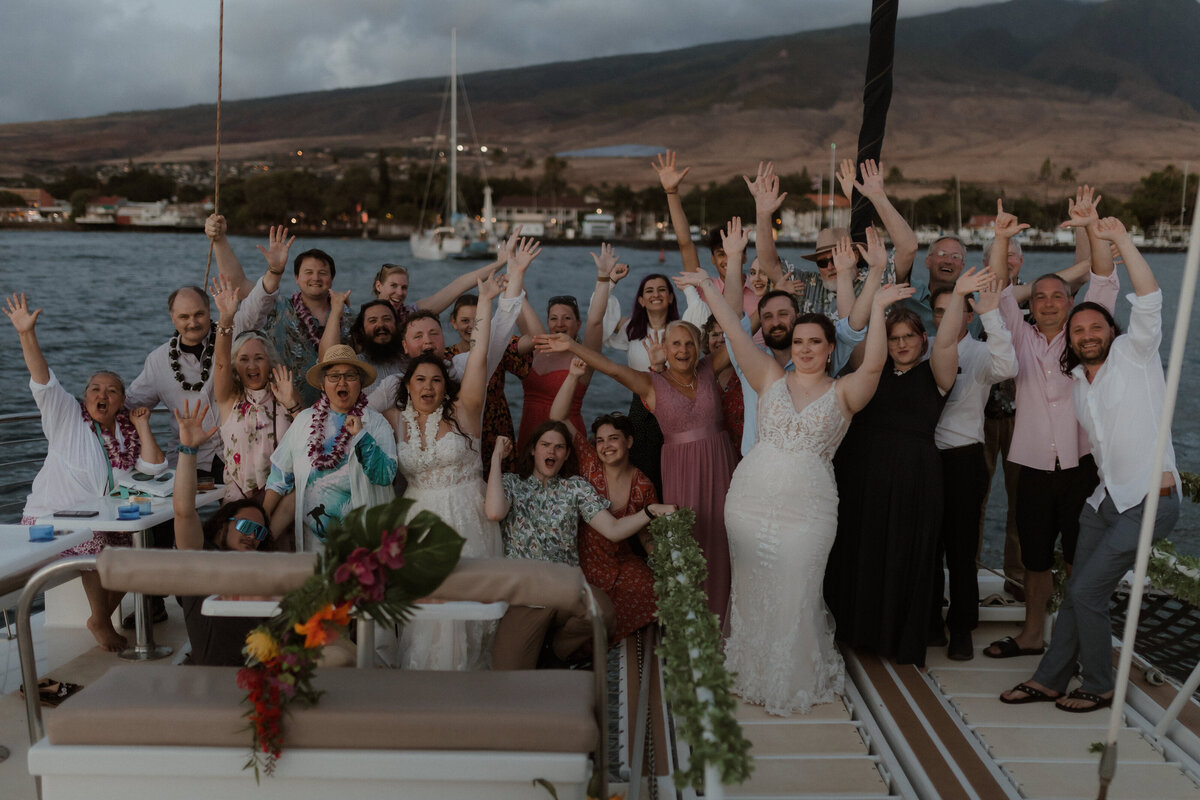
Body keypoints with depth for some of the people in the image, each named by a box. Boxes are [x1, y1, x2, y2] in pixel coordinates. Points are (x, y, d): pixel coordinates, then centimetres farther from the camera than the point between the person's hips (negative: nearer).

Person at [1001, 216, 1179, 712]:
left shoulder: (1134, 354, -3)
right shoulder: (1076, 383, 14)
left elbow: (1149, 299, -18)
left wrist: (1120, 239, -21)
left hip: (1149, 499, -7)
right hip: (1105, 498, 7)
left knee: (1088, 591, -10)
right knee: (1076, 593, 8)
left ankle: (1099, 688, 8)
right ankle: (1049, 680, 18)